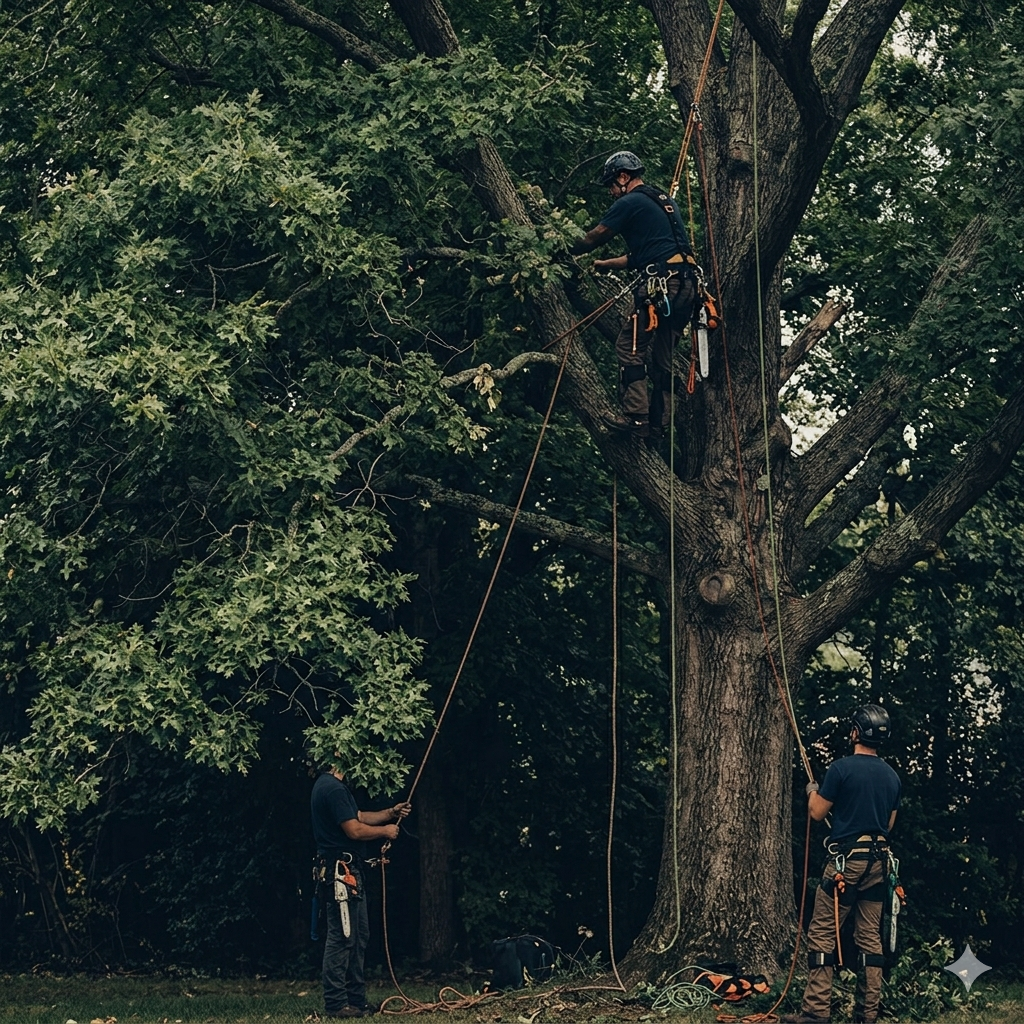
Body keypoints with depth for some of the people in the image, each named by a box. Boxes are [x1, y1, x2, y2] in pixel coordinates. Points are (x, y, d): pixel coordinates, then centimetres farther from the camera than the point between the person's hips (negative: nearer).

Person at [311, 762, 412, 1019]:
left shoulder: (329, 786, 16)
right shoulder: (334, 789, -17)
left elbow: (359, 817, 24)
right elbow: (355, 830, -19)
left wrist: (390, 813, 14)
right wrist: (385, 831, -4)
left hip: (348, 872, 11)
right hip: (340, 872, -11)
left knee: (359, 936, 14)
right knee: (342, 938, -7)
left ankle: (356, 1000, 19)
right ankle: (335, 1005, -4)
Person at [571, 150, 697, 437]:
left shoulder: (630, 203, -1)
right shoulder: (663, 201, 26)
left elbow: (594, 238, 7)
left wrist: (569, 252, 26)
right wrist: (600, 264, 36)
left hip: (660, 285, -9)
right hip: (685, 286, 9)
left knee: (630, 347, -5)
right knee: (661, 355, 13)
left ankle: (635, 417, -11)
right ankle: (661, 420, 12)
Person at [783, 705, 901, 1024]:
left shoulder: (841, 768, -10)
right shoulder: (892, 777, 10)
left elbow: (817, 812, -3)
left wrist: (812, 792, 17)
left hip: (846, 861, -6)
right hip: (878, 861, 6)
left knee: (822, 934, -4)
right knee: (870, 936, 9)